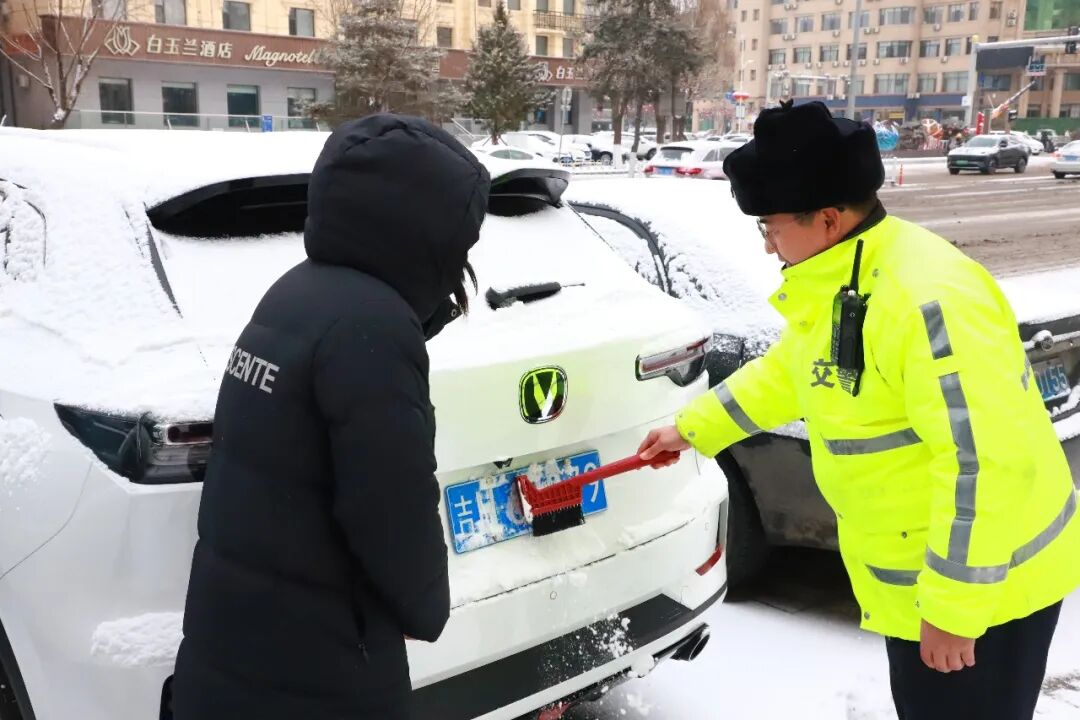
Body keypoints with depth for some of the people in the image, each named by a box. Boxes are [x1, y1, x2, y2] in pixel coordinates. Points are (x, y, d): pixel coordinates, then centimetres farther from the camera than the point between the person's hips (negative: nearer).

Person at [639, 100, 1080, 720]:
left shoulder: (926, 296, -30)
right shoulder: (837, 281, 2)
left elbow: (987, 461, -32)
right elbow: (786, 371, 18)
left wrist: (953, 607, -27)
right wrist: (693, 427, 20)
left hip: (982, 584, -9)